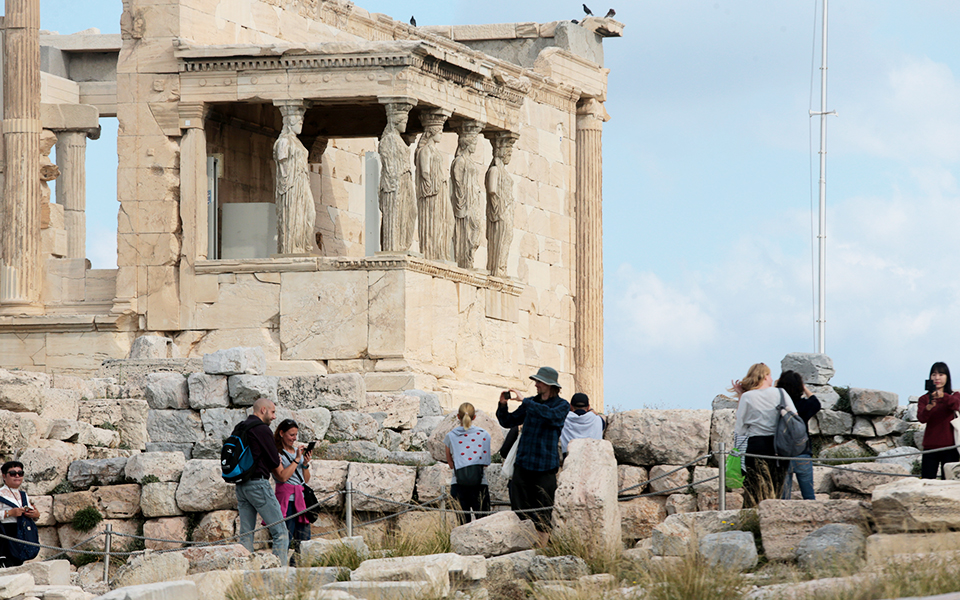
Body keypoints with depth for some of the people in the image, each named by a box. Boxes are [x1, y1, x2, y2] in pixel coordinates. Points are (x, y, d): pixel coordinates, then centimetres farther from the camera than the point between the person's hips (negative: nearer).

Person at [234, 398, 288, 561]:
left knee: (246, 534, 8)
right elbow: (275, 462, -5)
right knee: (280, 531, -6)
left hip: (241, 485, 8)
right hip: (258, 483, -8)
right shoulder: (262, 429, -9)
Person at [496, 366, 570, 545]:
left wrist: (522, 401, -24)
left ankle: (542, 547, 1)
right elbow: (507, 422, 18)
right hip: (523, 463, 4)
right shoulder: (531, 403, 14)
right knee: (519, 510, 0)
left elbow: (549, 414, -23)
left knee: (542, 516, -3)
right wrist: (503, 405, -1)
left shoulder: (562, 406, 0)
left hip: (545, 467, -4)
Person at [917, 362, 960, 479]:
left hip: (949, 446, -1)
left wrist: (943, 396, -39)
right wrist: (929, 407, -31)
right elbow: (921, 418, -8)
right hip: (930, 446, 1)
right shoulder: (925, 399, 9)